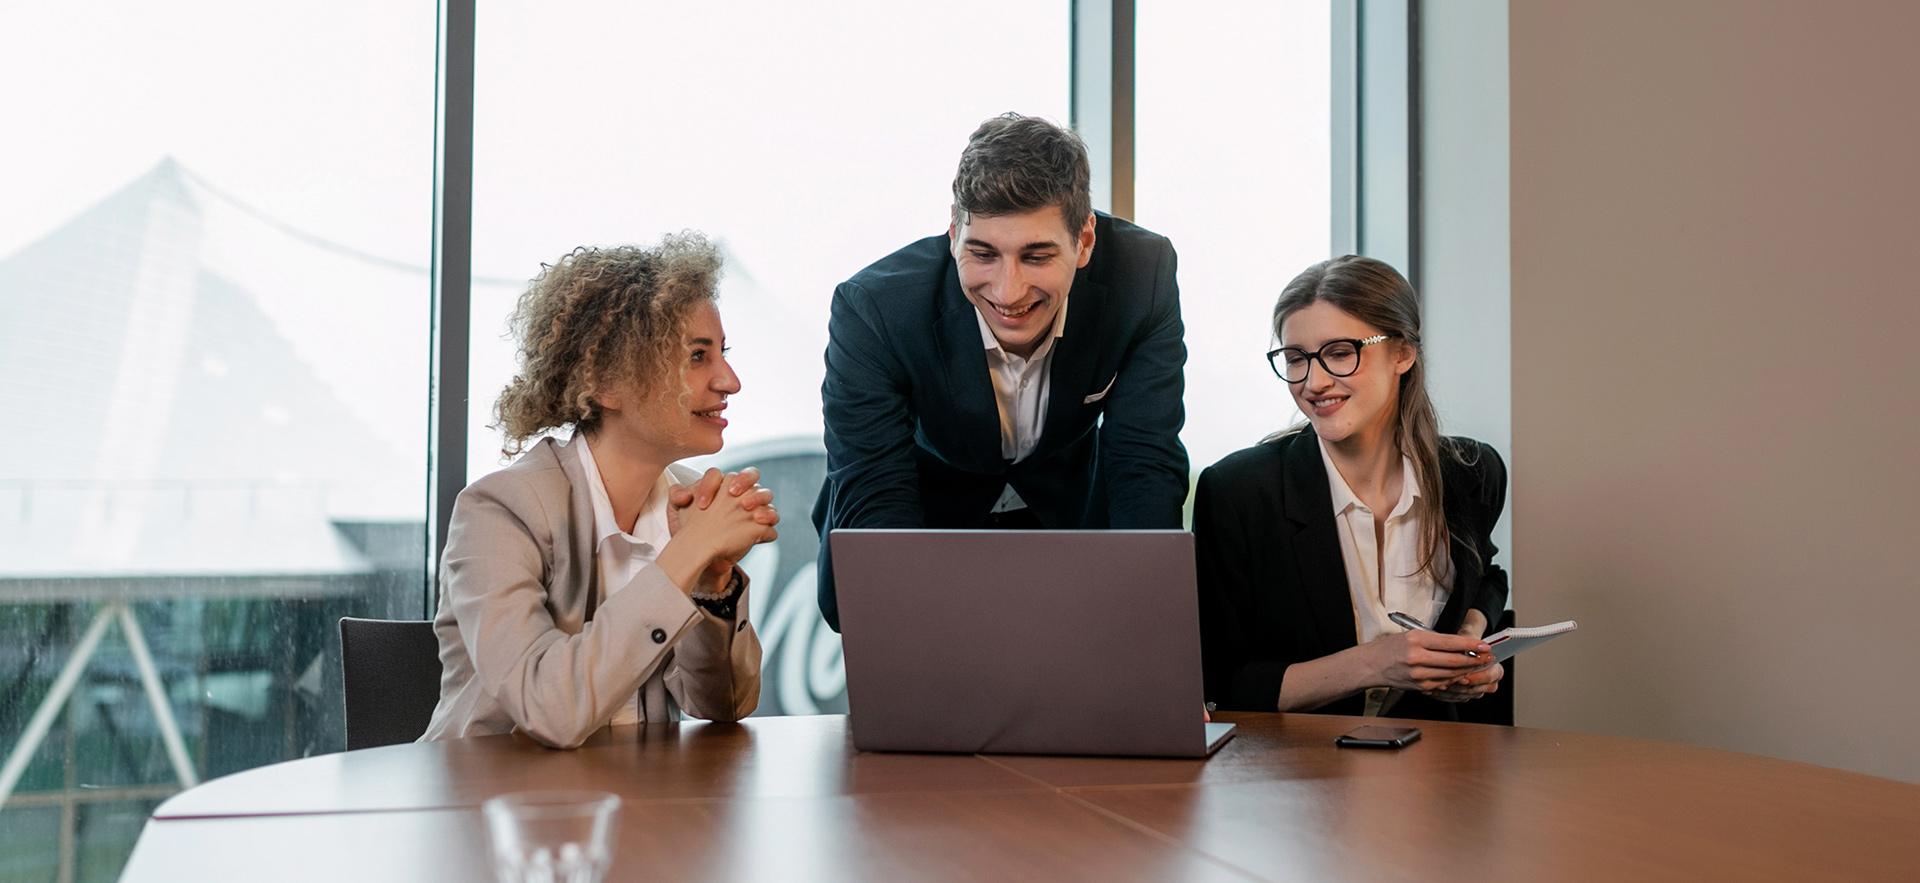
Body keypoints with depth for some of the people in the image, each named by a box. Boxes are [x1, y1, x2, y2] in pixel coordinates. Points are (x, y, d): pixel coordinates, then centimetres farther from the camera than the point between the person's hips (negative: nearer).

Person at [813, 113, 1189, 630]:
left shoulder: (1144, 274, -28)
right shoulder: (872, 310, -33)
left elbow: (1145, 466, -24)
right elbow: (871, 502, -34)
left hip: (1070, 508, 2)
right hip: (926, 515, -2)